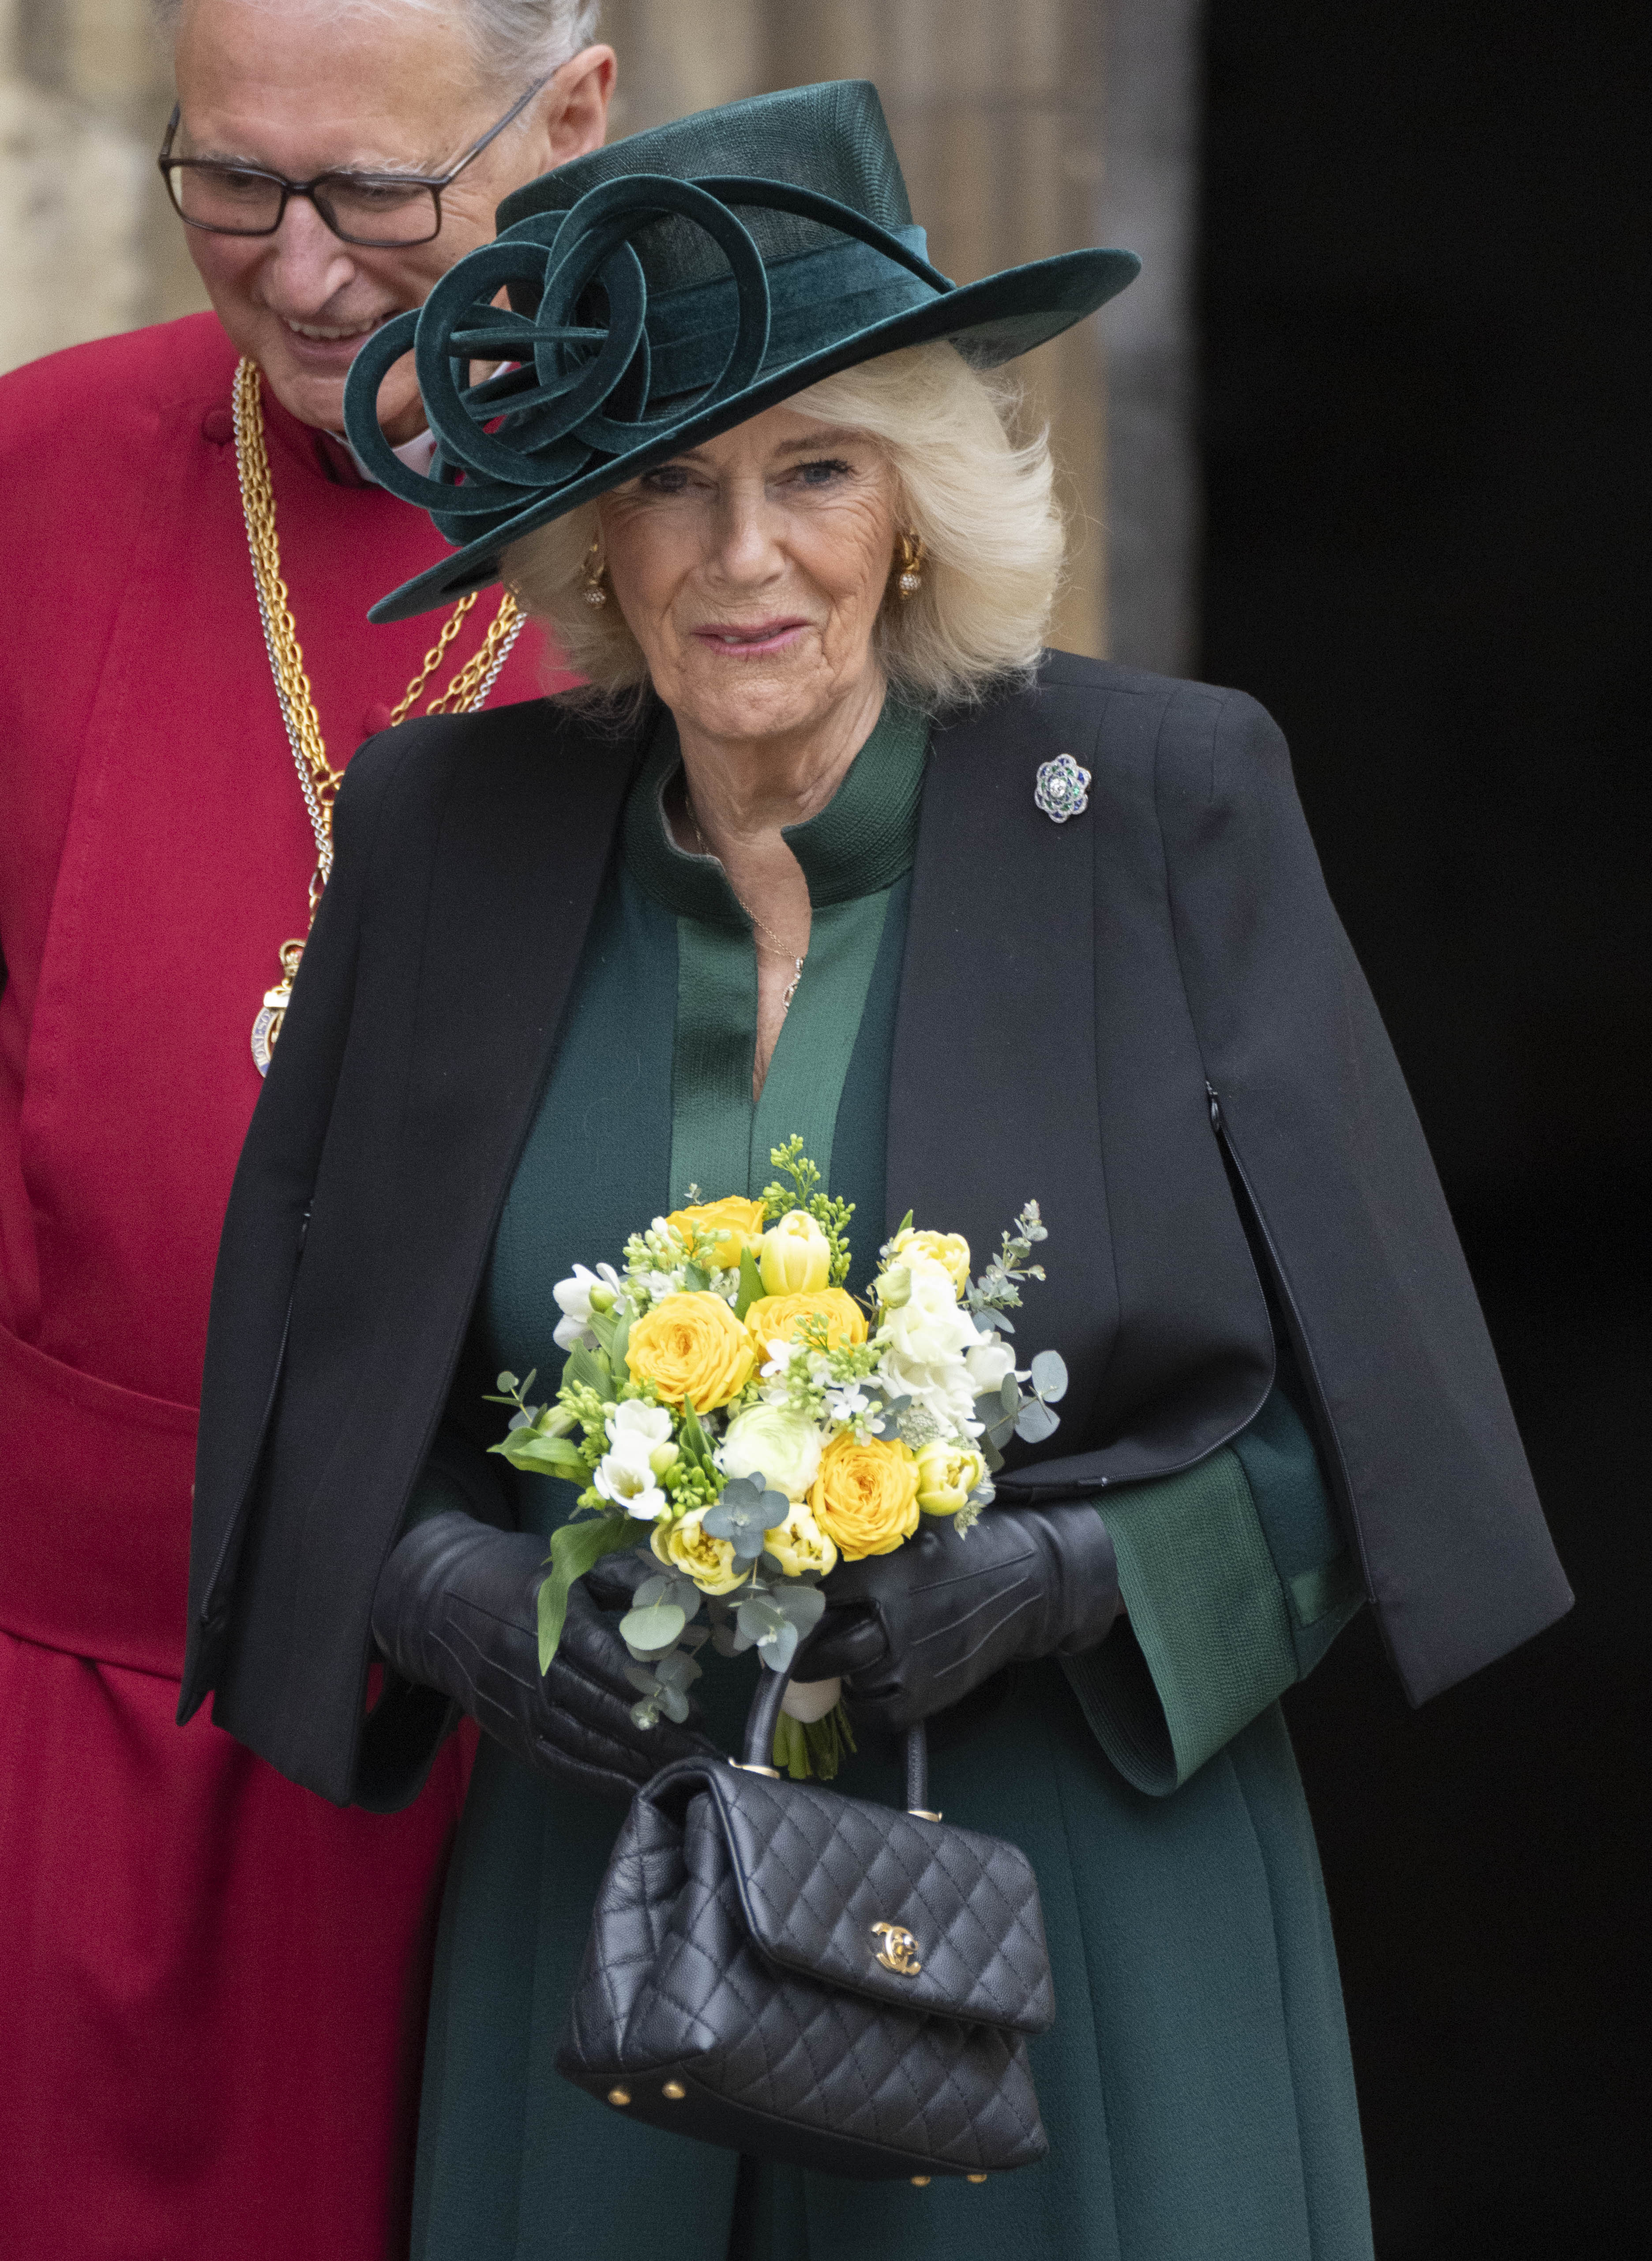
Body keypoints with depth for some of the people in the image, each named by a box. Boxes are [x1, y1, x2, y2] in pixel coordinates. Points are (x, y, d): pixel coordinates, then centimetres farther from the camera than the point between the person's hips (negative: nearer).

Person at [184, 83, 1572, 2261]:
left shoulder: (1167, 803, -7)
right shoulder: (453, 835, 0)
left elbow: (1356, 1411, -3)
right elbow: (304, 1389, 8)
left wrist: (1067, 1573, -18)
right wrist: (453, 1591, -10)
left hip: (1088, 1900, -2)